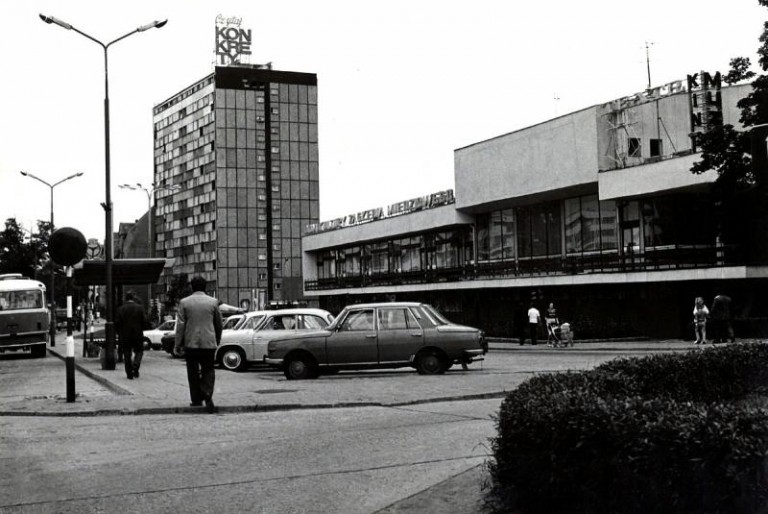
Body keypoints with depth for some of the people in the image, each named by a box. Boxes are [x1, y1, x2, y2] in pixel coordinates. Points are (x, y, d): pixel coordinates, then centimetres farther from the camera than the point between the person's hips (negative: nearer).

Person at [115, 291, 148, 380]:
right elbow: (144, 321, -4)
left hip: (124, 335, 0)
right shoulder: (140, 308, -3)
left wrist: (119, 333, 9)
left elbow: (117, 322, -4)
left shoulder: (121, 309, -2)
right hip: (137, 334, 0)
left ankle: (129, 374, 5)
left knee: (127, 354, 7)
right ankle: (135, 366, -11)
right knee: (139, 351, 15)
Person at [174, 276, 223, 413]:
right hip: (209, 343, 1)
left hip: (191, 343, 0)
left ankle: (196, 400, 13)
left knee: (193, 372, 11)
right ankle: (207, 395, -14)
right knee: (208, 371, 8)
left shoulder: (184, 302, -3)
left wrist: (178, 345, 1)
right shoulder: (213, 302, 1)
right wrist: (217, 341, 21)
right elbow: (218, 324, 8)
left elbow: (180, 326, -4)